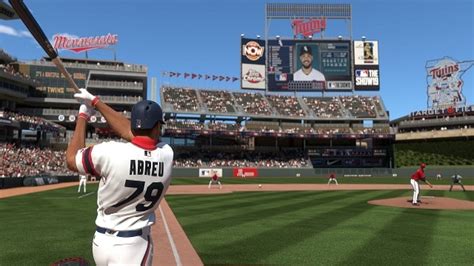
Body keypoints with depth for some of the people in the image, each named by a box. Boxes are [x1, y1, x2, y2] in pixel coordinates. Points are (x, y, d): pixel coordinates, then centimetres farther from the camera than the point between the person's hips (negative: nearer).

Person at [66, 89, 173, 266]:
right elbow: (128, 131, 2)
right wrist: (95, 102, 10)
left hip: (102, 242, 2)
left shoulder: (109, 152, -19)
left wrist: (83, 116, 9)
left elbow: (71, 160, 2)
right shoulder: (167, 155, -12)